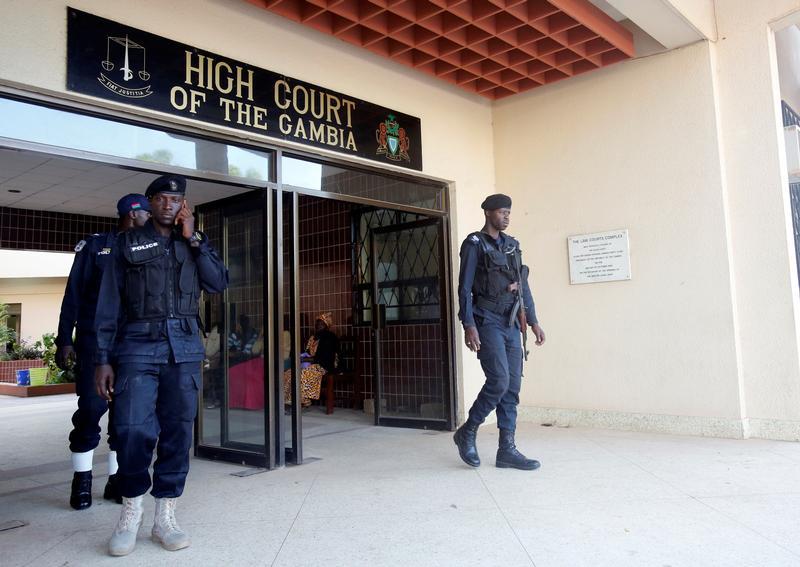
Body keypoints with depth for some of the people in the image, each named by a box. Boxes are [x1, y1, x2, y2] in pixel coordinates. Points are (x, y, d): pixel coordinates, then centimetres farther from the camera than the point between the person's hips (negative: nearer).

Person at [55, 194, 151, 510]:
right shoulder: (94, 245, 3)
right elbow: (73, 294, 1)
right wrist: (64, 340, -5)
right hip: (94, 341, -3)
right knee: (91, 408, -4)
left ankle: (116, 481, 14)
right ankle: (81, 482, 11)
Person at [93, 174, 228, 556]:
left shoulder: (194, 244, 16)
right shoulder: (129, 243, 9)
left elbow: (218, 283, 1)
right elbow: (109, 304, 5)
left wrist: (193, 239, -2)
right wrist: (103, 359, -2)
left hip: (184, 349, 2)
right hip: (138, 346, -2)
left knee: (177, 432, 3)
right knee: (133, 429, -12)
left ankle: (165, 517, 15)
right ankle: (131, 512, 10)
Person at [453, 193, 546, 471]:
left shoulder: (512, 245, 16)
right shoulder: (474, 244, -3)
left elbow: (523, 286, 18)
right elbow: (464, 287, -9)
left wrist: (533, 320, 12)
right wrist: (469, 326, -18)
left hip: (511, 324, 7)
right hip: (488, 322, -7)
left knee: (512, 386, 3)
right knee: (499, 381, -16)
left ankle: (506, 449, 10)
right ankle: (467, 432, 5)